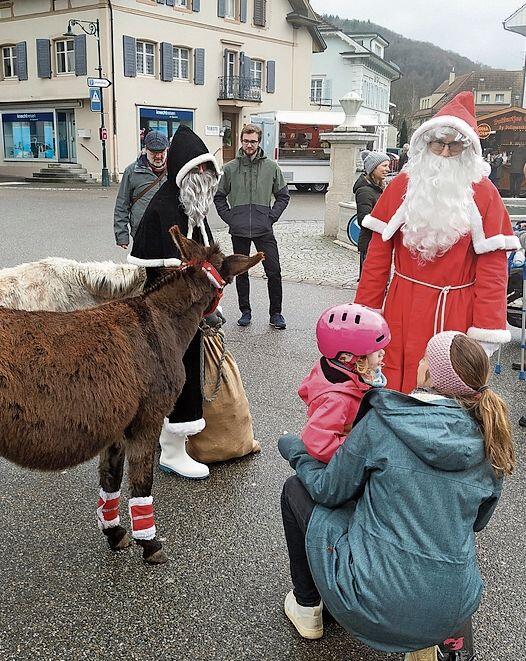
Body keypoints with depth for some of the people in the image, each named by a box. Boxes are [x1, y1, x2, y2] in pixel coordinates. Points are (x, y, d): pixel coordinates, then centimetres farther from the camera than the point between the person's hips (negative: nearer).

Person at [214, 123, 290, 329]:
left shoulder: (272, 167, 2)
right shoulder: (230, 168, 3)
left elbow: (283, 196, 9)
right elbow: (219, 196, 11)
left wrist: (272, 217, -1)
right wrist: (228, 217, 0)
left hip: (264, 230, -1)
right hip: (238, 230, 1)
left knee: (274, 272, -3)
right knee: (241, 272, 10)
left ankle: (275, 313, 10)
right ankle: (245, 311, 23)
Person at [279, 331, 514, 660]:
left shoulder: (380, 423, -15)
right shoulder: (490, 440, -2)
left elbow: (329, 491, -3)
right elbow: (476, 522, 13)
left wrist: (294, 449, 15)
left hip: (375, 603, -4)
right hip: (454, 610, 5)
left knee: (296, 489, 15)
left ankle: (307, 608, 28)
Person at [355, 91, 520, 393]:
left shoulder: (484, 193, -2)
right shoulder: (402, 185, 4)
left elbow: (493, 266, -5)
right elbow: (378, 254, 3)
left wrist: (487, 330, -10)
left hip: (456, 314, -1)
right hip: (402, 309, 2)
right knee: (393, 388, 9)